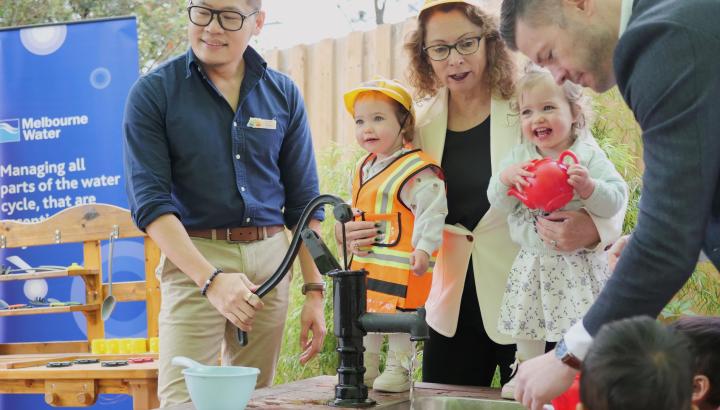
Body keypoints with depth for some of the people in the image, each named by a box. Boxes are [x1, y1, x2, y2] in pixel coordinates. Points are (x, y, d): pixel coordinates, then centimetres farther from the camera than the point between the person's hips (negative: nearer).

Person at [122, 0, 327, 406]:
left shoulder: (283, 94, 7)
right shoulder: (153, 93, -4)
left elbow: (303, 201, 11)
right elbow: (150, 200, -11)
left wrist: (314, 290, 4)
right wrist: (211, 279, -22)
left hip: (270, 261, 3)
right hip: (194, 259, -3)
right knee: (183, 400, -9)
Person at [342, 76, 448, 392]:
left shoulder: (417, 170, -16)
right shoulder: (363, 169, 12)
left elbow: (432, 212, -20)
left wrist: (425, 247, -26)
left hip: (402, 265, -9)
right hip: (365, 263, 9)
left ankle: (397, 369, 10)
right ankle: (365, 370, 29)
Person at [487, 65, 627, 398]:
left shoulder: (588, 155, -10)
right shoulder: (518, 157, 2)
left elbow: (616, 200, -15)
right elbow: (497, 202, -1)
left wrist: (589, 187, -32)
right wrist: (506, 178, -21)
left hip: (577, 261, -4)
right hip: (533, 257, 5)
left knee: (579, 327, -3)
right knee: (525, 323, 16)